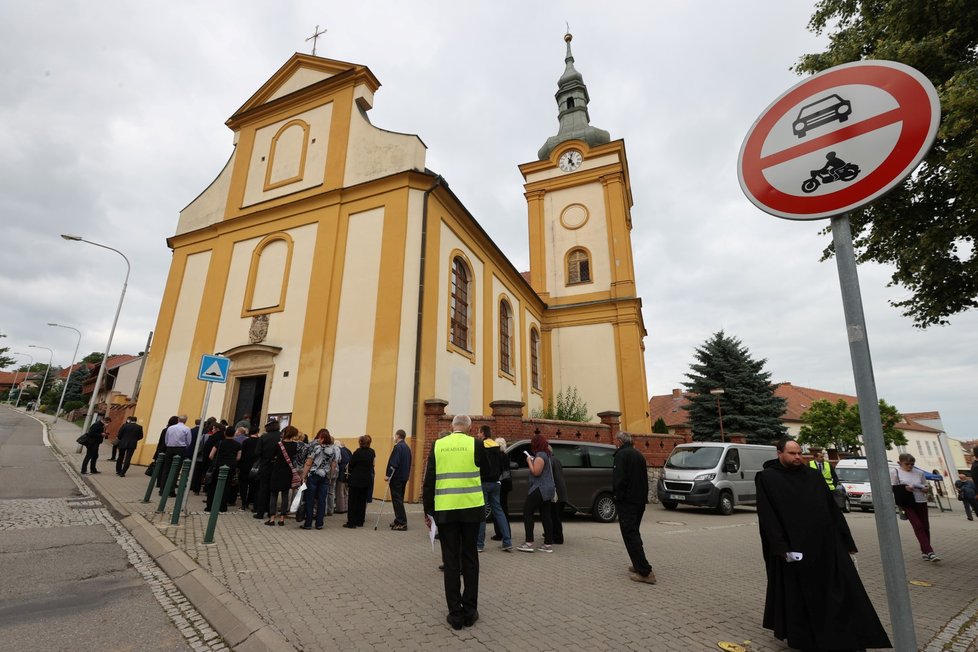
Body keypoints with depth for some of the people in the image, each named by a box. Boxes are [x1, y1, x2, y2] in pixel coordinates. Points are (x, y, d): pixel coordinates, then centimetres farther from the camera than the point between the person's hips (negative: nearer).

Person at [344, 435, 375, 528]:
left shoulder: (358, 452, -16)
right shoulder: (372, 452, 0)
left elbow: (351, 464, -9)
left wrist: (349, 470, 9)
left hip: (356, 479, -5)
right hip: (367, 480, 5)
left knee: (353, 501, 4)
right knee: (362, 501, 13)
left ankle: (351, 522, 6)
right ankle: (360, 521, 18)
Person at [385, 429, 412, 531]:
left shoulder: (398, 447, -15)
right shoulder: (407, 447, 14)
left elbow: (393, 463, -21)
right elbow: (409, 463, 18)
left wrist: (388, 475, -17)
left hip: (396, 477, -9)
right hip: (404, 477, 9)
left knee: (397, 500, -4)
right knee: (399, 499, 17)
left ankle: (402, 523, -5)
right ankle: (399, 520, 24)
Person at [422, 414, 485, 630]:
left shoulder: (438, 445, 0)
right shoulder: (475, 444, -5)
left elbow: (429, 480, -1)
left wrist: (428, 510, 6)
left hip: (445, 509, 1)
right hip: (471, 507, -1)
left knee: (451, 561, 10)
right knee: (470, 559, 13)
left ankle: (455, 614, 17)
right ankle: (469, 611, 20)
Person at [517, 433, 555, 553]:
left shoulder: (540, 455, -16)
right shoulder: (546, 455, 16)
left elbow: (536, 472, -21)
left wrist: (529, 461, -9)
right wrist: (532, 461, 12)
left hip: (540, 489, -10)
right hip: (547, 489, 10)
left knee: (527, 512, -5)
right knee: (545, 516, 9)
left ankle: (529, 543, -7)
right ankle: (548, 544, 11)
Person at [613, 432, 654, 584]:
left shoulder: (622, 454, -13)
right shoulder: (639, 455, 15)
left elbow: (618, 479, -22)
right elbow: (644, 479, 18)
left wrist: (617, 495, -9)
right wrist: (642, 496, 18)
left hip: (627, 501, -9)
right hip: (640, 500, 9)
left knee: (630, 535, -7)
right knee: (634, 534, 21)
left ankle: (645, 572, -10)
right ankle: (639, 566, 26)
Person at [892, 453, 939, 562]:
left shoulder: (919, 473, 8)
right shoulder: (895, 472, -1)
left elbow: (925, 486, 15)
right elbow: (893, 488, -1)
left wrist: (925, 489, -7)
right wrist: (904, 488, -18)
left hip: (921, 502, 4)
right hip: (907, 503, -4)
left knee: (925, 527, 7)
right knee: (918, 526, -10)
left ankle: (924, 551, 21)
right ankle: (929, 552, -13)